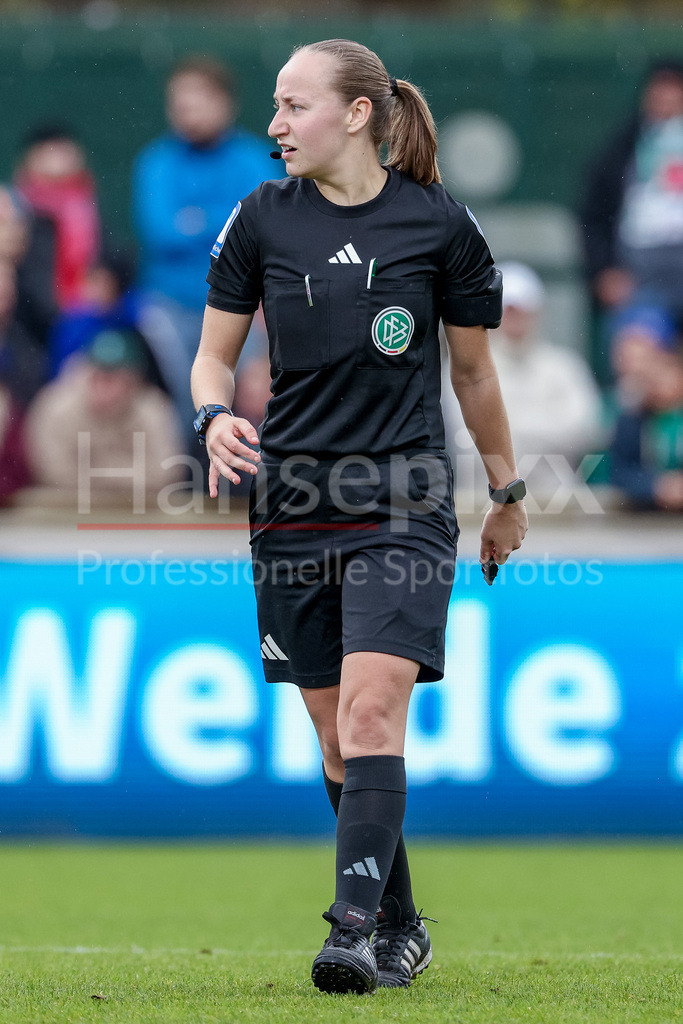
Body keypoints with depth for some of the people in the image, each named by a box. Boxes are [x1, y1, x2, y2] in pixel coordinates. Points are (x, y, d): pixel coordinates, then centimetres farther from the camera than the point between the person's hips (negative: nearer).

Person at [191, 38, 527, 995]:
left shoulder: (440, 223, -2)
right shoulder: (260, 218, 3)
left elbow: (475, 372, 9)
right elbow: (215, 352, 11)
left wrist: (508, 495, 18)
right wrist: (217, 417, -11)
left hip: (404, 500, -3)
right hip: (293, 502, 3)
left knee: (372, 710, -19)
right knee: (336, 736, 6)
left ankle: (355, 924, -24)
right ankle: (400, 932, 18)